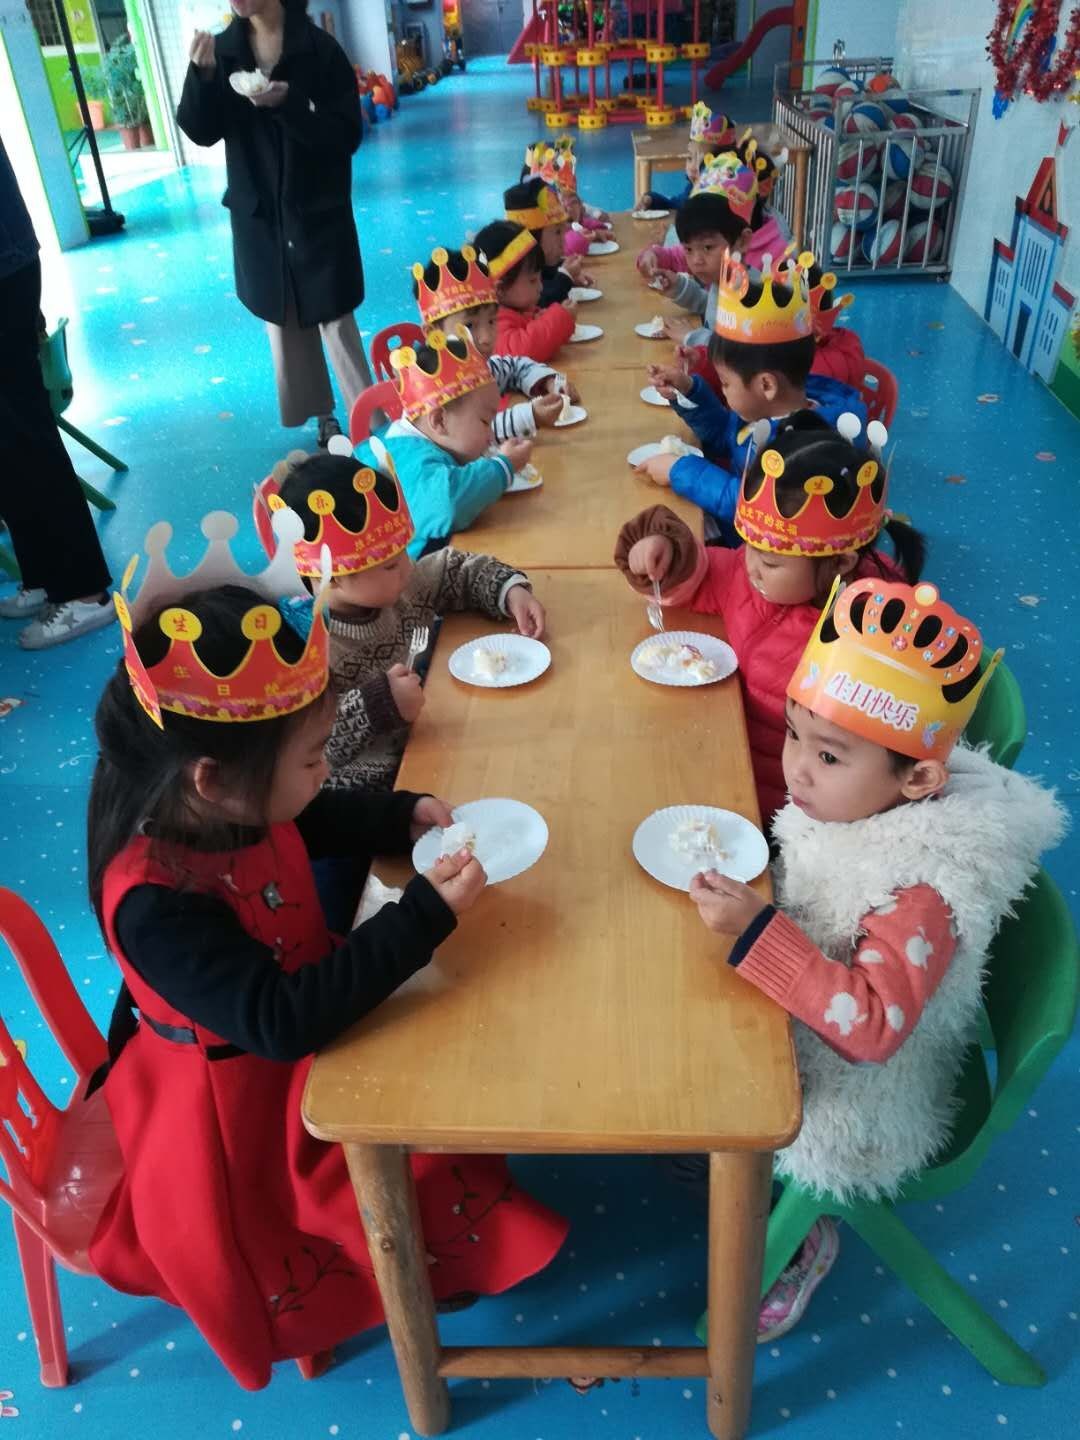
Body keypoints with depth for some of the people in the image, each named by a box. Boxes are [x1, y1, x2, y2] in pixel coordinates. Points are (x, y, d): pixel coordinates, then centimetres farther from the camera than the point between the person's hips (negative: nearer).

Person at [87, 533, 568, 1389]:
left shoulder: (232, 806, -13)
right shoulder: (155, 901, -37)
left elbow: (323, 822, 10)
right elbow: (281, 1021, -40)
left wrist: (408, 815, -8)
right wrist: (427, 916, -40)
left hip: (299, 1018, 8)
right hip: (235, 1104, -7)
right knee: (404, 1180, -8)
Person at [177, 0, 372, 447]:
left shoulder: (318, 48, -9)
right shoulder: (222, 50, 2)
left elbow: (346, 135, -13)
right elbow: (201, 132, -1)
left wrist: (289, 104, -26)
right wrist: (202, 73, -17)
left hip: (320, 213, -4)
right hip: (258, 215, 4)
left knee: (336, 322, -4)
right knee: (283, 323, 9)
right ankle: (324, 417, 22)